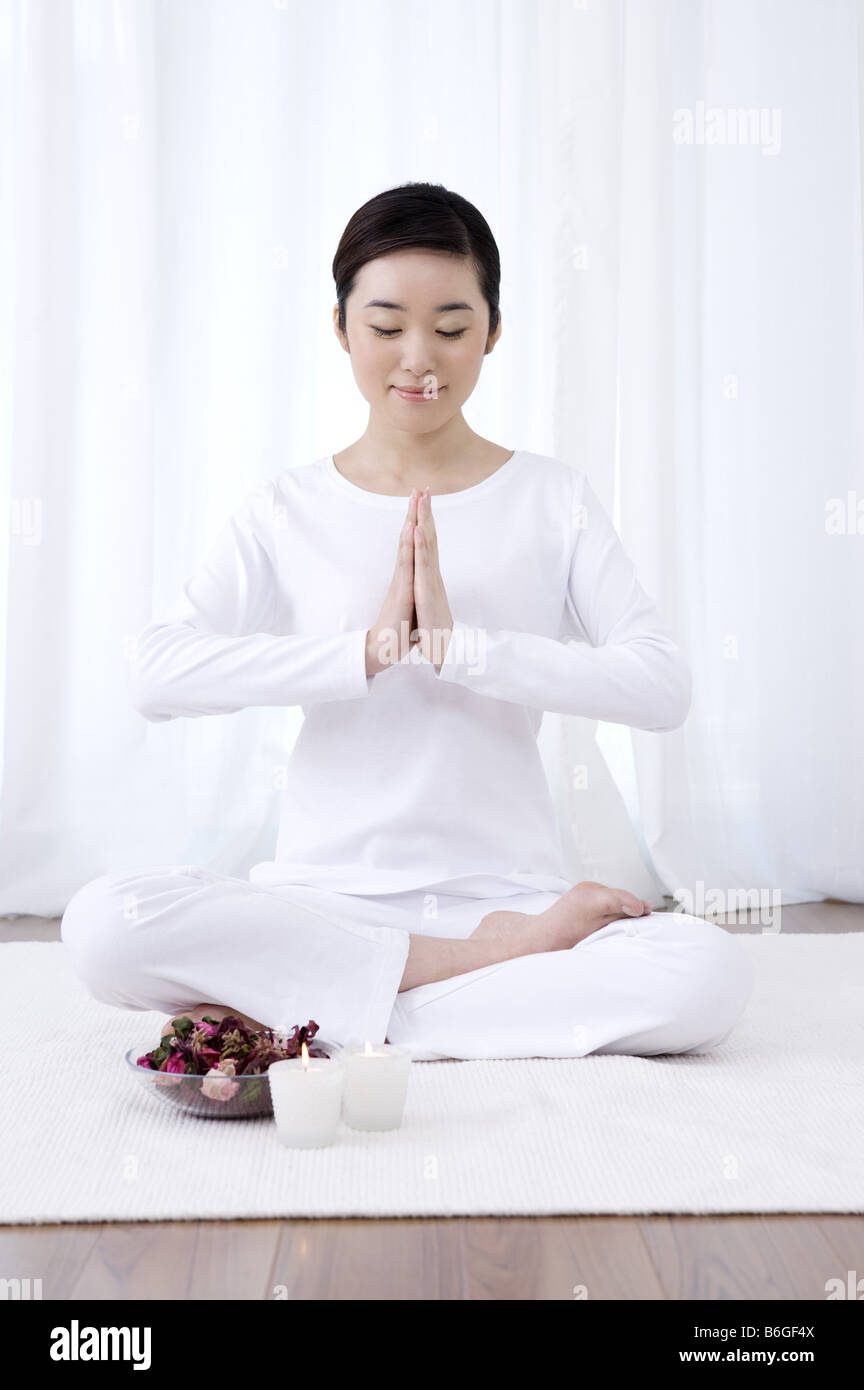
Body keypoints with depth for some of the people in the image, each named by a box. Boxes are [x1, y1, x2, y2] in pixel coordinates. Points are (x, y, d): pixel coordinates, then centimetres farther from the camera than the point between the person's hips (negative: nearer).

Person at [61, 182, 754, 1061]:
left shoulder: (553, 499, 6)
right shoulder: (288, 511, 6)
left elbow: (664, 686, -7)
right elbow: (155, 673, -10)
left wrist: (461, 644, -17)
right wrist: (372, 646, -17)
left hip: (506, 887, 0)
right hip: (325, 898, 1)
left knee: (711, 972, -29)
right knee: (104, 921, -28)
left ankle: (294, 1017, -19)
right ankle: (495, 958, -16)